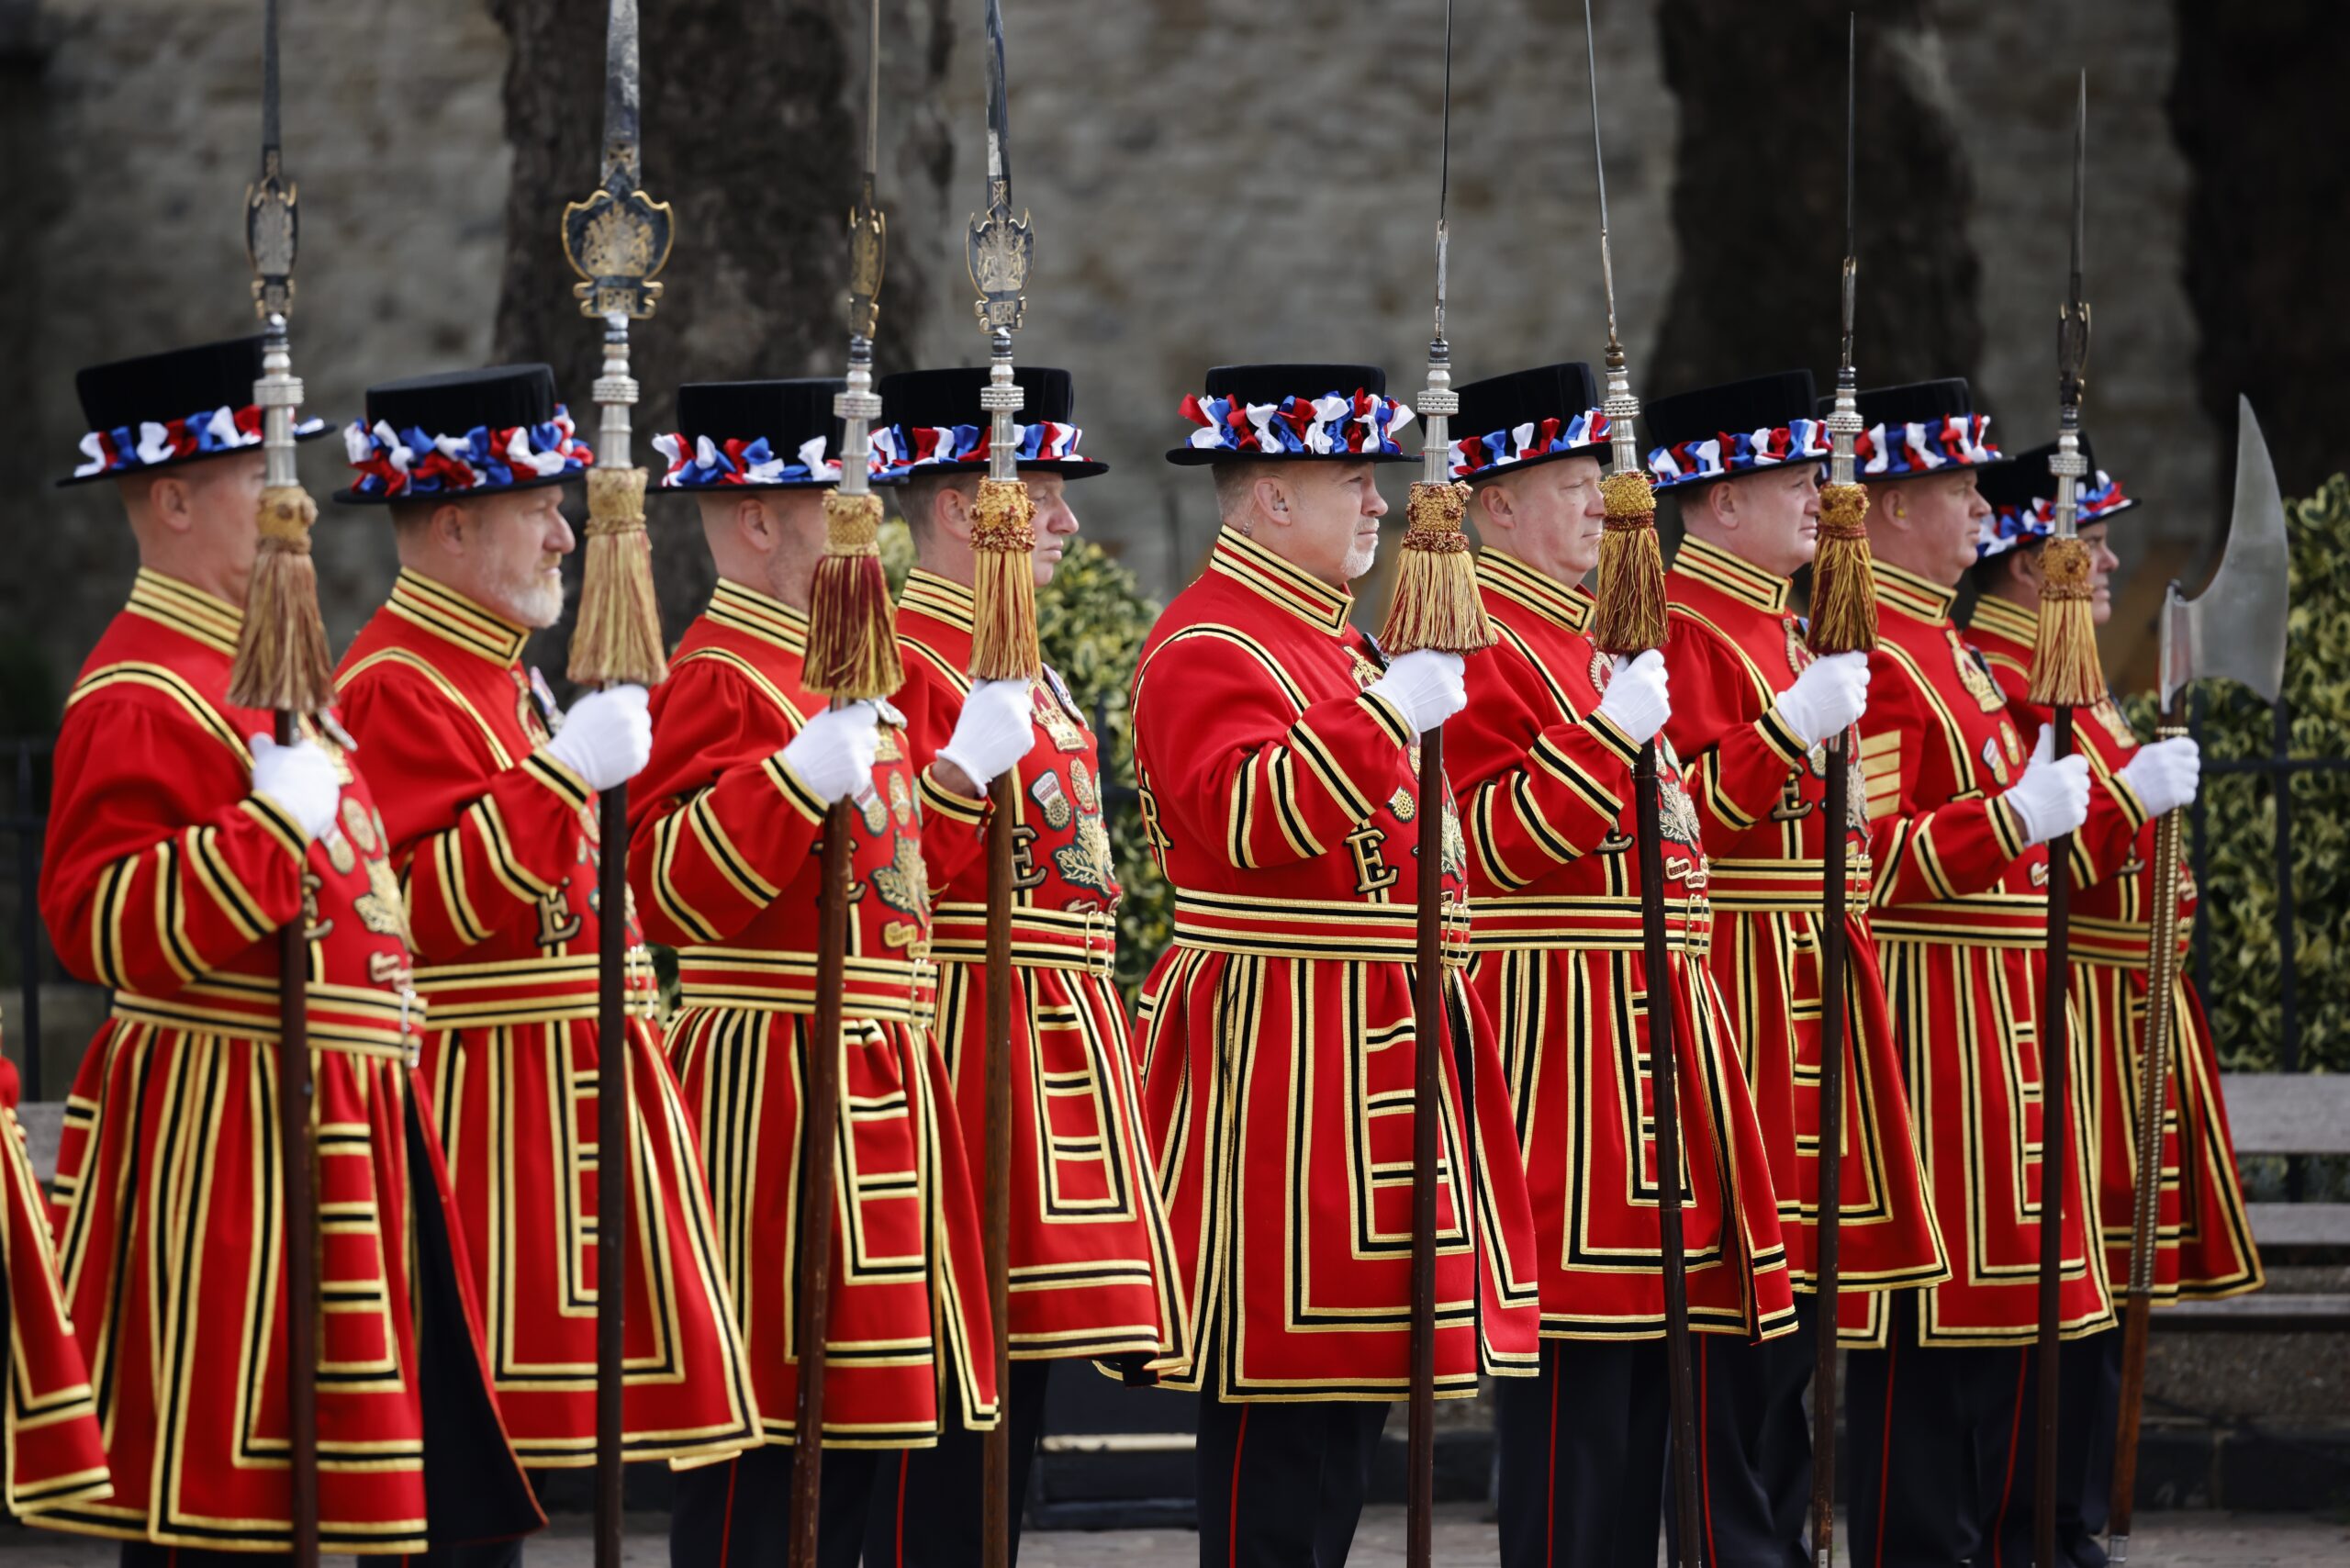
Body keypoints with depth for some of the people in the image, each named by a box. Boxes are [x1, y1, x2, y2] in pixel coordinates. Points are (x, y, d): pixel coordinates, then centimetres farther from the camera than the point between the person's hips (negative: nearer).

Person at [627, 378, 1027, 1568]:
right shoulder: (720, 684, -12)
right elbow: (670, 891, -23)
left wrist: (961, 772, 19)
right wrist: (800, 777, -32)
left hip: (870, 1088, 10)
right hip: (774, 1093, -10)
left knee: (857, 1416, 11)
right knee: (766, 1448, -8)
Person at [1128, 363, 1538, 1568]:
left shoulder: (1325, 636, 20)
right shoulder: (1212, 643, -13)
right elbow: (1253, 819, -29)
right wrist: (1388, 713, -35)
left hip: (1369, 1051, 10)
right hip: (1280, 1052, -10)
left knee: (1349, 1366, 11)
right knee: (1275, 1385, -9)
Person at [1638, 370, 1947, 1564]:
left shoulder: (1778, 625, 19)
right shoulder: (1679, 624, -11)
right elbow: (1685, 811, -20)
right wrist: (1795, 728, -27)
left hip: (1807, 983, 10)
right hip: (1733, 985, -10)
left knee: (1795, 1266, 11)